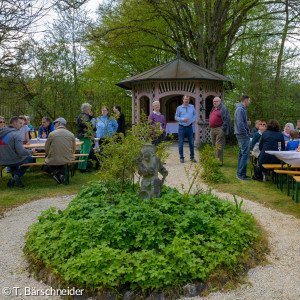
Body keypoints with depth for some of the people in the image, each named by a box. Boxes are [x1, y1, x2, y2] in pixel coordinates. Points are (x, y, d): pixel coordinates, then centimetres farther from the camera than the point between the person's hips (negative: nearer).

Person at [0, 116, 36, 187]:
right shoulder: (16, 134, -19)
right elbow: (21, 152, -23)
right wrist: (31, 151, -5)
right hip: (13, 161, -6)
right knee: (29, 158, 22)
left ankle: (14, 176, 15)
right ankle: (17, 176, 5)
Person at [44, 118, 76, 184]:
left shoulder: (52, 134, -6)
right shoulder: (71, 134, 0)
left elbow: (46, 150, 0)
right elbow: (74, 149, 8)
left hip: (54, 161, -1)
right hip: (68, 160, 1)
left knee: (48, 160, 32)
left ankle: (56, 172, 4)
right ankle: (62, 173, 12)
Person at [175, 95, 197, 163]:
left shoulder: (192, 107, 7)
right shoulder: (179, 108, -2)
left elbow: (194, 114, 22)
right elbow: (176, 117, -2)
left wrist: (193, 120, 4)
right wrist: (183, 119, -17)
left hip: (189, 127, 3)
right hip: (181, 127, -2)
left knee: (191, 143, 6)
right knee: (181, 143, 1)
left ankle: (192, 157, 17)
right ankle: (181, 157, 11)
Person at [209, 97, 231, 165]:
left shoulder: (223, 109, -6)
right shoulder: (213, 109, 20)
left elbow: (227, 119, -13)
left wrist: (222, 128, -17)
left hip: (219, 130, -8)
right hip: (212, 130, 9)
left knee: (219, 147, -9)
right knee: (214, 146, 13)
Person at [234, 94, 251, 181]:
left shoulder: (240, 109, 16)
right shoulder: (240, 109, -16)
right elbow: (240, 124, -23)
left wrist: (247, 123, 10)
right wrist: (246, 133, -16)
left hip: (241, 135, 11)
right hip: (243, 135, -11)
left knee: (242, 154, 14)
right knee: (245, 154, -10)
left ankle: (240, 173, 20)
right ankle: (240, 174, -7)